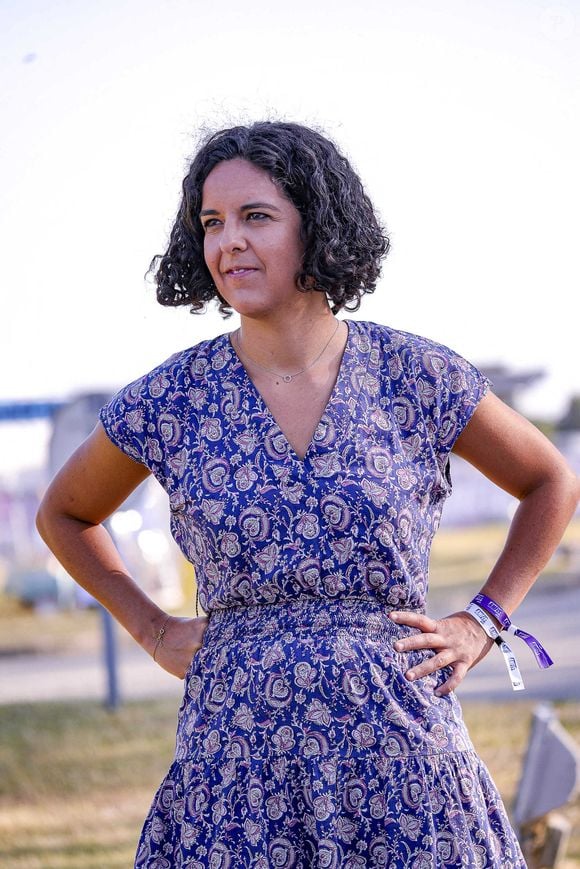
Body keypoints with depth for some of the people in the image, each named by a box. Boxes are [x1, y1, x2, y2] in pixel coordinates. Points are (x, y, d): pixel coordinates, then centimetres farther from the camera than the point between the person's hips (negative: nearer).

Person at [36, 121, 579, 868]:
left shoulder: (416, 377, 0)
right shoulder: (170, 400, 2)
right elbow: (64, 513, 20)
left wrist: (482, 621, 6)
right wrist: (151, 629, 10)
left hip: (399, 747, 0)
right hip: (236, 751, 0)